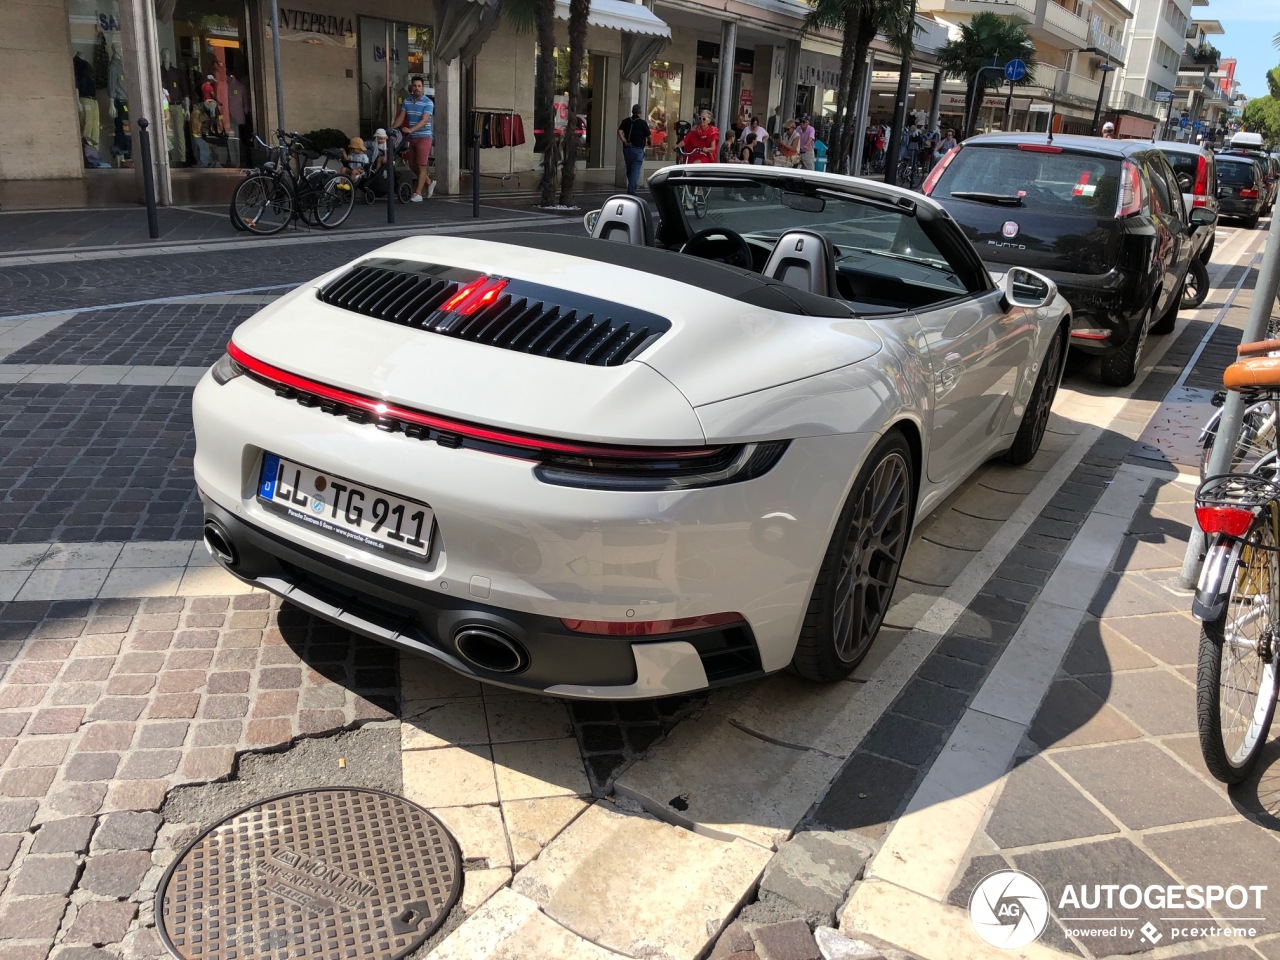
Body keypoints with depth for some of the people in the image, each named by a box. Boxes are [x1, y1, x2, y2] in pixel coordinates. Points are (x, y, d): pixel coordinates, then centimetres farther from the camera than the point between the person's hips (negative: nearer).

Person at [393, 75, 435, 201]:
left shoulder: (428, 102, -10)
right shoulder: (407, 101, 8)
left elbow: (424, 120, -21)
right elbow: (401, 117, 6)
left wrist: (410, 129, -34)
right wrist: (392, 128, -10)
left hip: (424, 137, -6)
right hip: (412, 137, 6)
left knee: (421, 166, -6)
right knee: (413, 165, 12)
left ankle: (418, 194, -4)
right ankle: (429, 182, 33)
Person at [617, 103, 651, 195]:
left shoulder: (626, 121, 6)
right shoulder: (643, 123, -5)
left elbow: (620, 131, -8)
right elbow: (649, 136, -3)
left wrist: (624, 141, -6)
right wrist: (649, 142, 17)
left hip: (627, 148, 4)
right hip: (638, 149, -4)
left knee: (629, 169, 16)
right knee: (635, 169, -4)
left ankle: (633, 186, 28)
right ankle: (631, 189, -13)